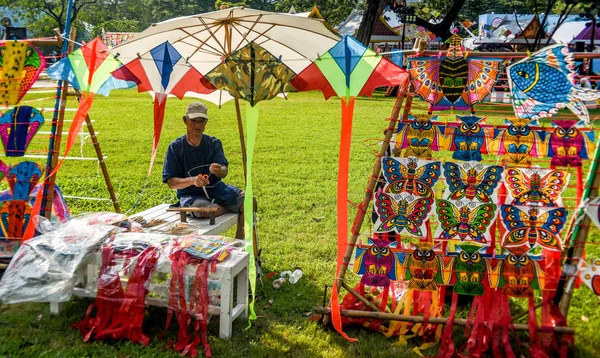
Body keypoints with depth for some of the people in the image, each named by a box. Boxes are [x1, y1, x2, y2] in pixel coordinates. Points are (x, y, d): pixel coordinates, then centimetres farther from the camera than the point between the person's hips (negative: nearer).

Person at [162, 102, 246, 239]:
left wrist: (219, 170, -35)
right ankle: (229, 206, -1)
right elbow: (171, 182, -9)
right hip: (190, 194, -3)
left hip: (215, 188, 4)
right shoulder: (175, 147, -3)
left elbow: (224, 171, -9)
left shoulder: (214, 143, 5)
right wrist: (192, 180, -28)